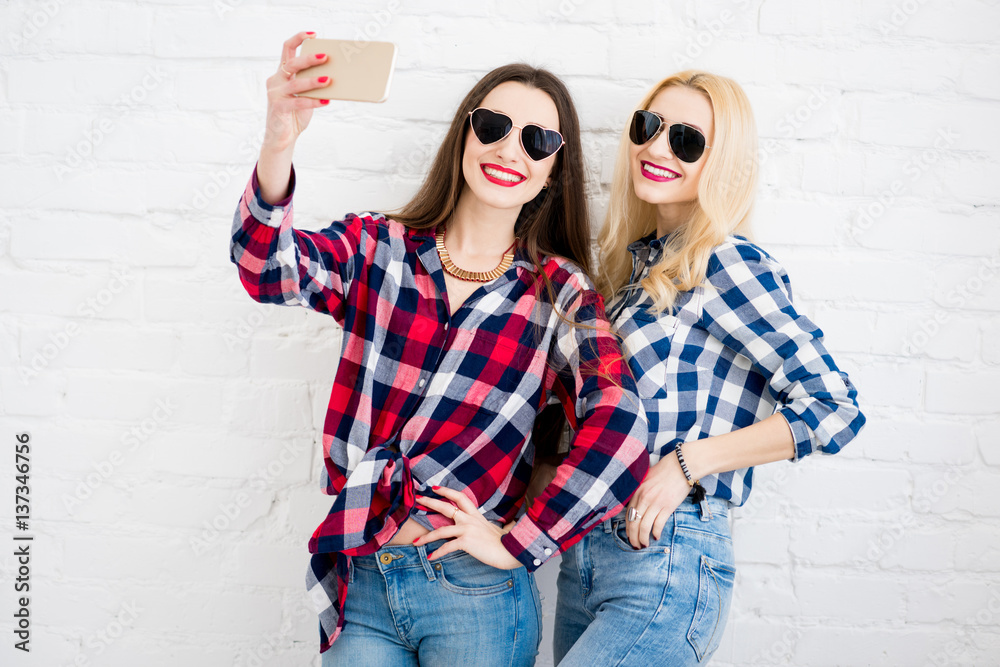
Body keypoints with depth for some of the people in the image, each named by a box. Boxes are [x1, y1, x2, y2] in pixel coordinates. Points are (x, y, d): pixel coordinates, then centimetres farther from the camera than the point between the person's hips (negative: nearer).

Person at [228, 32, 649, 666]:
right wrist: (279, 144, -33)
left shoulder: (560, 294, -1)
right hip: (361, 586, 2)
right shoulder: (376, 249, 3)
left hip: (476, 597, -1)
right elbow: (269, 268, -16)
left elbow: (618, 430, -13)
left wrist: (515, 543, -14)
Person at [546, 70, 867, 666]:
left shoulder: (728, 263, -10)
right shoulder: (640, 261, 13)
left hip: (667, 560, -7)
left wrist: (687, 462, -16)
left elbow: (837, 408, -16)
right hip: (586, 550, 7)